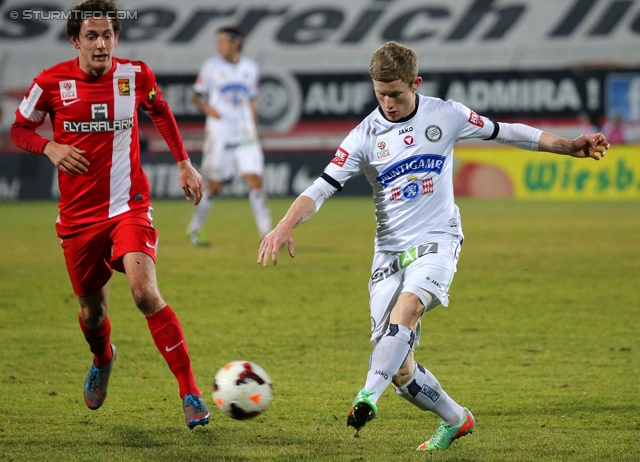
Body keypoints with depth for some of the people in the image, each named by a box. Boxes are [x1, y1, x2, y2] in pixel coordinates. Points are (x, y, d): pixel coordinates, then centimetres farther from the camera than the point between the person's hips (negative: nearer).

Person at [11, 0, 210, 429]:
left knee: (145, 292, -23)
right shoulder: (52, 82, -6)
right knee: (92, 310, 14)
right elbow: (20, 129, 8)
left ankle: (190, 394, -18)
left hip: (128, 207, -2)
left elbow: (160, 111, 19)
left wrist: (185, 163, 16)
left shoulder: (136, 75, -3)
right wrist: (50, 147, -12)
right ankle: (102, 361, 52)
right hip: (79, 215, 2)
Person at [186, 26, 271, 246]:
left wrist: (253, 128, 13)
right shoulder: (211, 66, 0)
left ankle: (266, 234, -7)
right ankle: (194, 230, 21)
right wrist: (206, 108, -15)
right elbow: (197, 95, 5)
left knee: (255, 182, -8)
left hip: (245, 135, 2)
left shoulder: (250, 68, 8)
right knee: (214, 185, 2)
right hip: (219, 135, -2)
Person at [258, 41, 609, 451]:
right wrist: (286, 225, -24)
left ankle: (369, 395, -39)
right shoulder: (365, 136, -3)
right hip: (390, 248, 2)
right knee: (398, 368, -3)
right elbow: (322, 188, -7)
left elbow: (504, 132, 12)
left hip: (437, 239, -2)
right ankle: (456, 420, 20)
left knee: (408, 305, -35)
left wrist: (570, 147, 11)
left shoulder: (445, 115, -1)